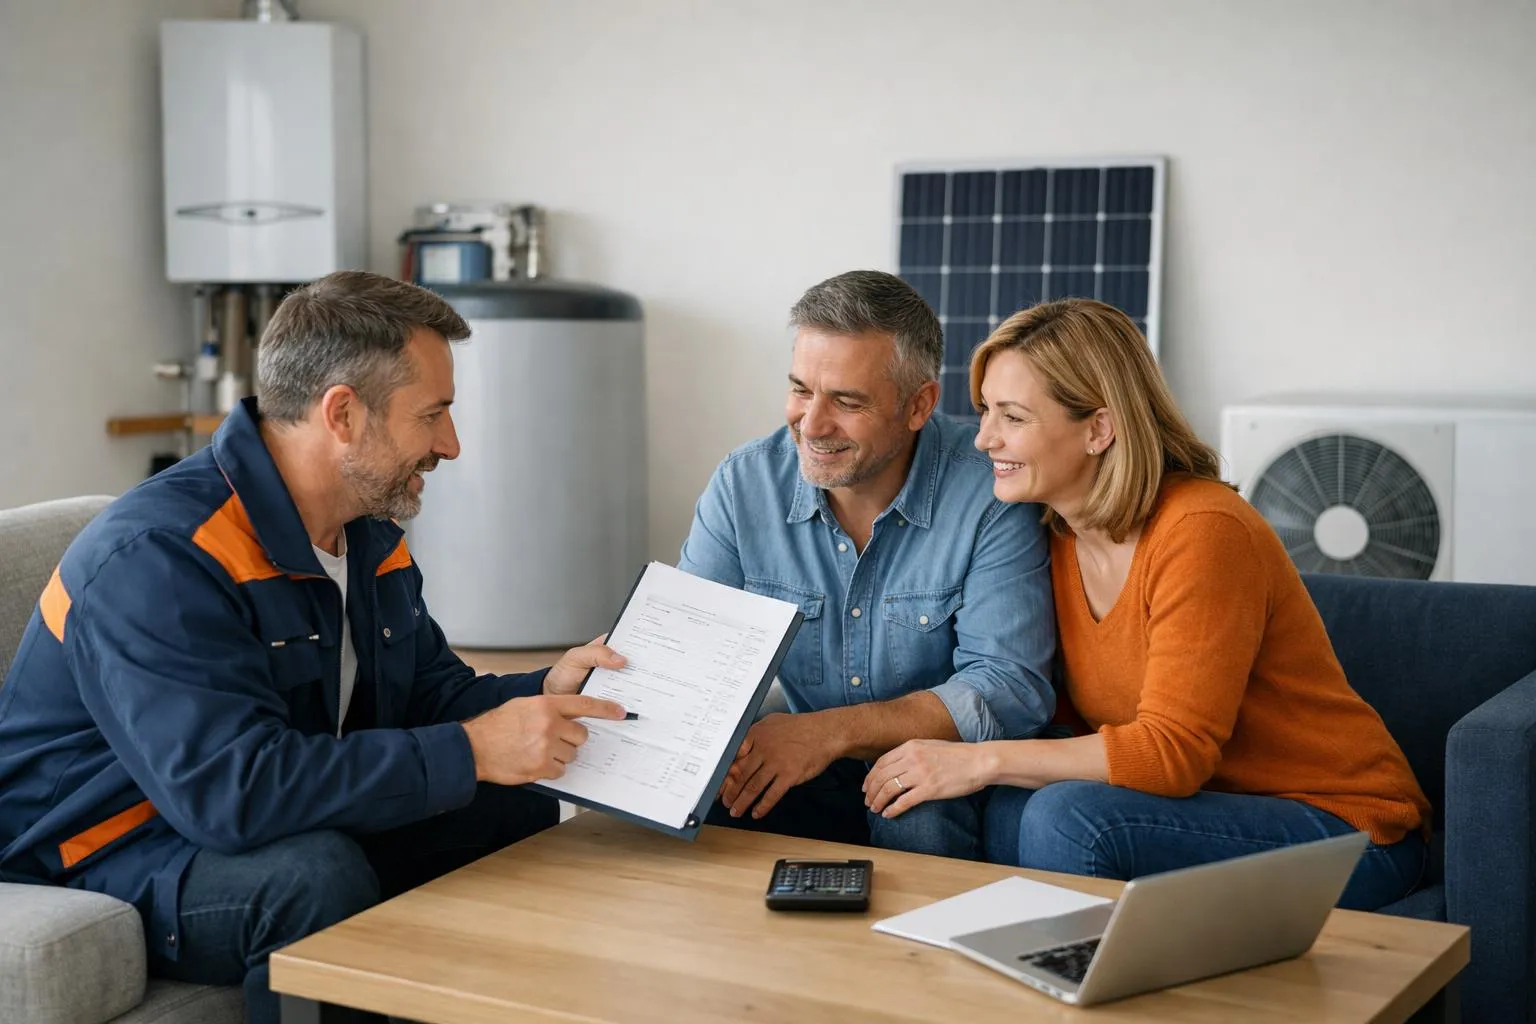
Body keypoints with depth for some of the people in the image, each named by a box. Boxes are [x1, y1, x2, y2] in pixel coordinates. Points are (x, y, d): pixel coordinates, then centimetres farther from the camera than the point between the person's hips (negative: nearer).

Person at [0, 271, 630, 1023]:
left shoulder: (369, 533, 5)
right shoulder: (157, 556, -27)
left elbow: (429, 693, 12)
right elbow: (231, 789, -36)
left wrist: (543, 695, -9)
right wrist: (471, 753, -33)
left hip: (300, 830, 9)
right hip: (116, 859, -8)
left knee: (526, 816, -3)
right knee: (318, 870, -36)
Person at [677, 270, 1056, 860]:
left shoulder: (991, 494, -15)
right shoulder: (743, 485, -3)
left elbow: (1010, 690, -20)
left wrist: (831, 732, -30)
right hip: (802, 783, 3)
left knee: (920, 812, -36)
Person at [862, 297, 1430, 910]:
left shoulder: (1203, 532, -21)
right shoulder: (1054, 537, 2)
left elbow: (1174, 750, -25)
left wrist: (984, 760, -24)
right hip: (1213, 807, 6)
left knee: (1069, 816, -28)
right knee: (1009, 808, -20)